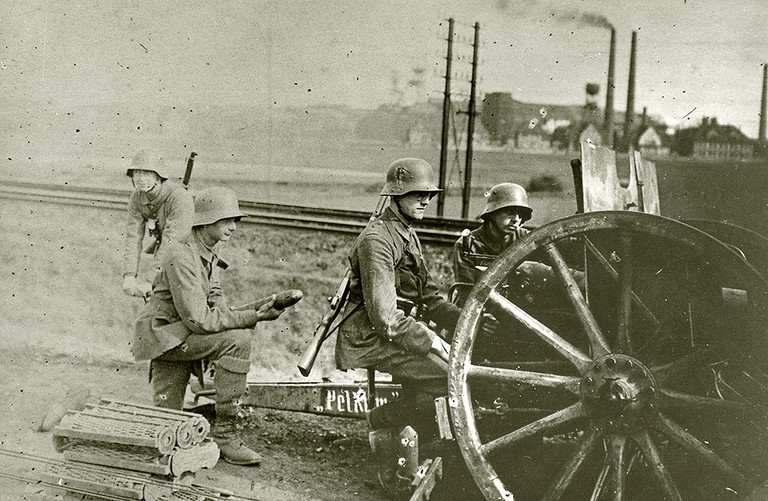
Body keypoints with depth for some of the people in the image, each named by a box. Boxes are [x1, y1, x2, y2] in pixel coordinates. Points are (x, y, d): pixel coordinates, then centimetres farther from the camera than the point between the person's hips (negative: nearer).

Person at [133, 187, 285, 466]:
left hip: (181, 338, 9)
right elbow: (199, 320, -26)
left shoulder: (209, 256, 10)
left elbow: (218, 309, 6)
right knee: (237, 339, -26)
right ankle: (224, 433, -18)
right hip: (162, 335, -9)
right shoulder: (181, 257, -20)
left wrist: (257, 313, -14)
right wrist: (254, 317, -28)